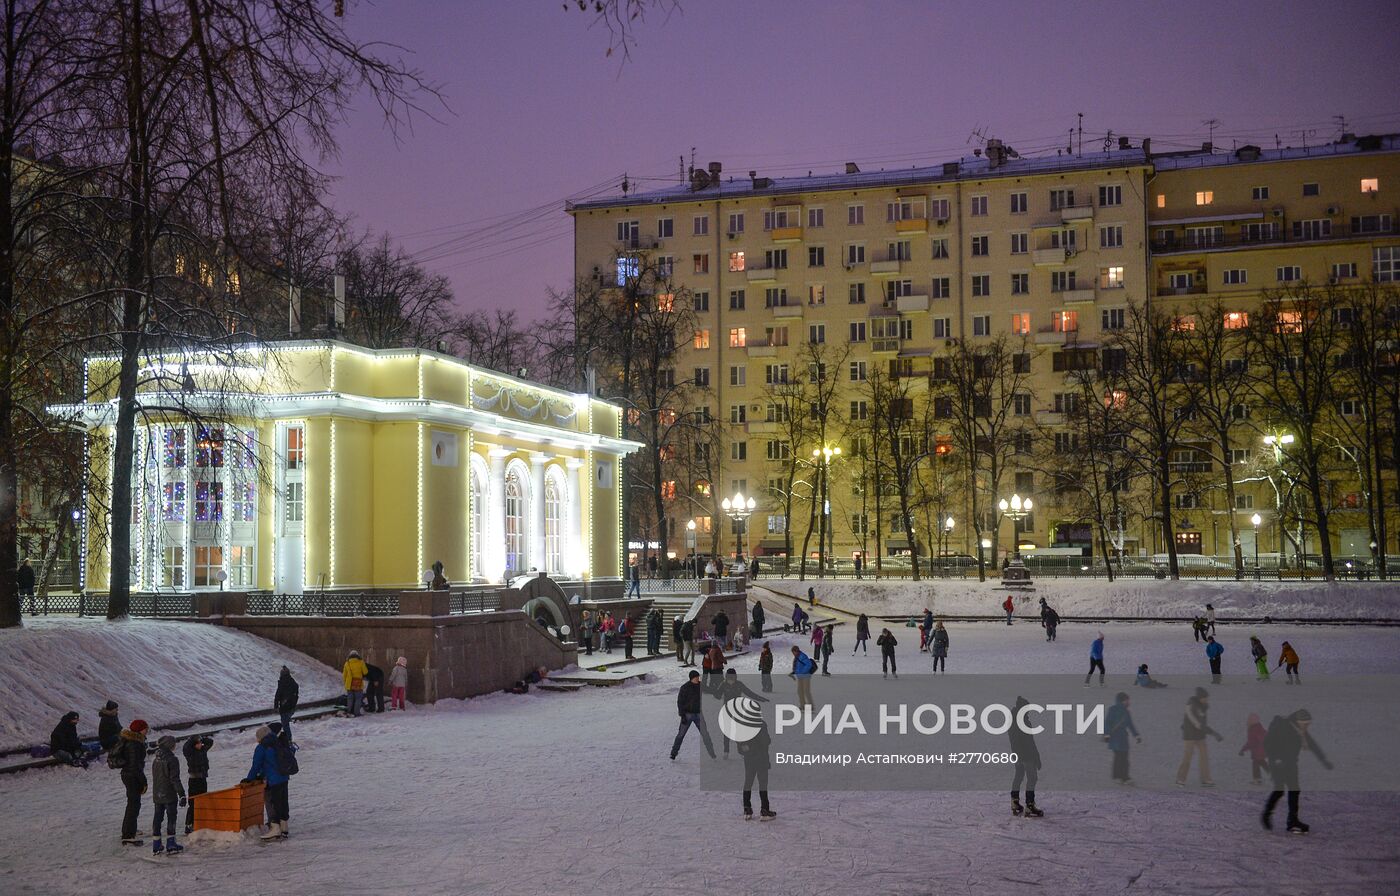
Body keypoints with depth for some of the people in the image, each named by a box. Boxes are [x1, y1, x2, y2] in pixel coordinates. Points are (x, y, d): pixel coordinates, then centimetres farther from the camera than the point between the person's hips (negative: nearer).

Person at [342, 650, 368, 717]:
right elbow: (365, 672, 1)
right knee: (358, 698, 4)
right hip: (358, 684, -3)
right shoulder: (361, 662, -2)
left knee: (350, 698, 13)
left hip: (349, 684, 3)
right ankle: (356, 712, -1)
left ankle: (349, 711, 13)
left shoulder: (347, 663, 6)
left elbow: (344, 675, 11)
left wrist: (345, 682, 24)